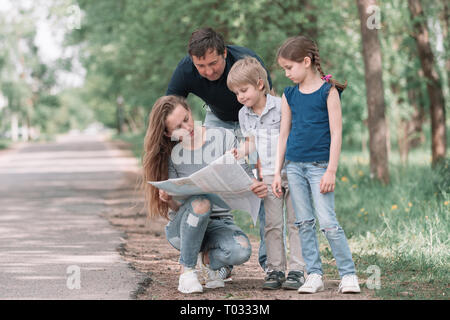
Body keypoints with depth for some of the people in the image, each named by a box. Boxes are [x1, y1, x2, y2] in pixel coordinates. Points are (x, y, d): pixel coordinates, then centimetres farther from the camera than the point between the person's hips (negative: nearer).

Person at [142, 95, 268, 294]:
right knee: (200, 200, -36)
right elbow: (177, 207, -5)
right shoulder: (170, 155, -3)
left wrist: (258, 187, -22)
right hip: (182, 227, -1)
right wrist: (168, 199, -30)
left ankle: (208, 259, 3)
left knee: (241, 251, -33)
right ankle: (186, 270, -19)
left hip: (219, 224, 1)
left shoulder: (224, 138, -2)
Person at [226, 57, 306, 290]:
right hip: (268, 175, 4)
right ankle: (275, 270, 8)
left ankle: (296, 270, 4)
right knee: (272, 224, 3)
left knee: (295, 222, 1)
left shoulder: (281, 106, -10)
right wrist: (241, 152, -1)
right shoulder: (244, 115, 7)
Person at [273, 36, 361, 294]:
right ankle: (314, 276, 11)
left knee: (328, 222, -9)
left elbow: (336, 133, -8)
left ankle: (349, 274, 1)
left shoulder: (328, 91, -6)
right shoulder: (289, 95, 9)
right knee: (304, 223, 5)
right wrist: (278, 172, 11)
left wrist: (331, 171, -12)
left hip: (319, 165, -5)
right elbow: (284, 134, 13)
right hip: (294, 166, 5)